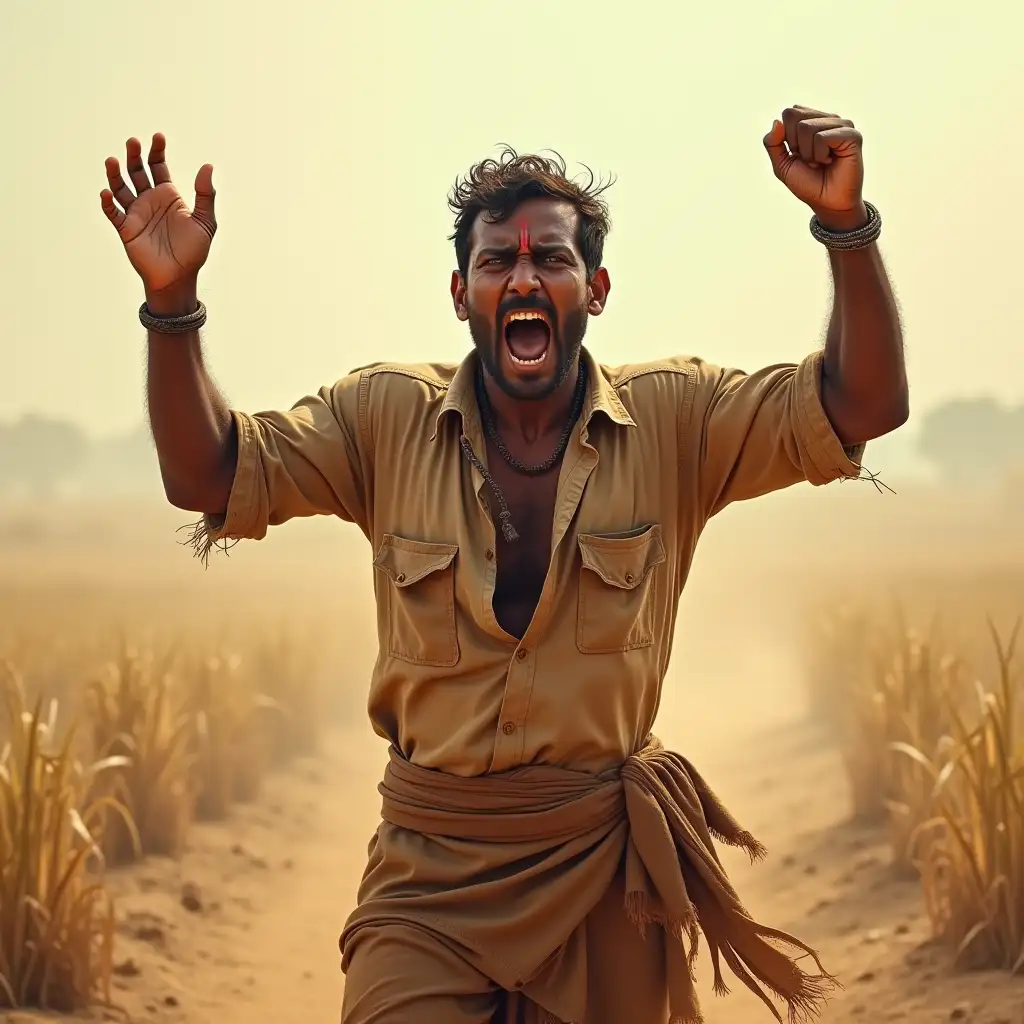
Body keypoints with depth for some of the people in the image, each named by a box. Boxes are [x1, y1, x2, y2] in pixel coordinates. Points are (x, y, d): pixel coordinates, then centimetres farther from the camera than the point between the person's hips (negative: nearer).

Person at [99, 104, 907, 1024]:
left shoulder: (673, 421, -2)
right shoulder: (387, 418, 1)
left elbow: (861, 408, -9)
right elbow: (208, 475, -2)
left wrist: (845, 223, -23)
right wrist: (172, 300, -16)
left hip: (609, 873, 0)